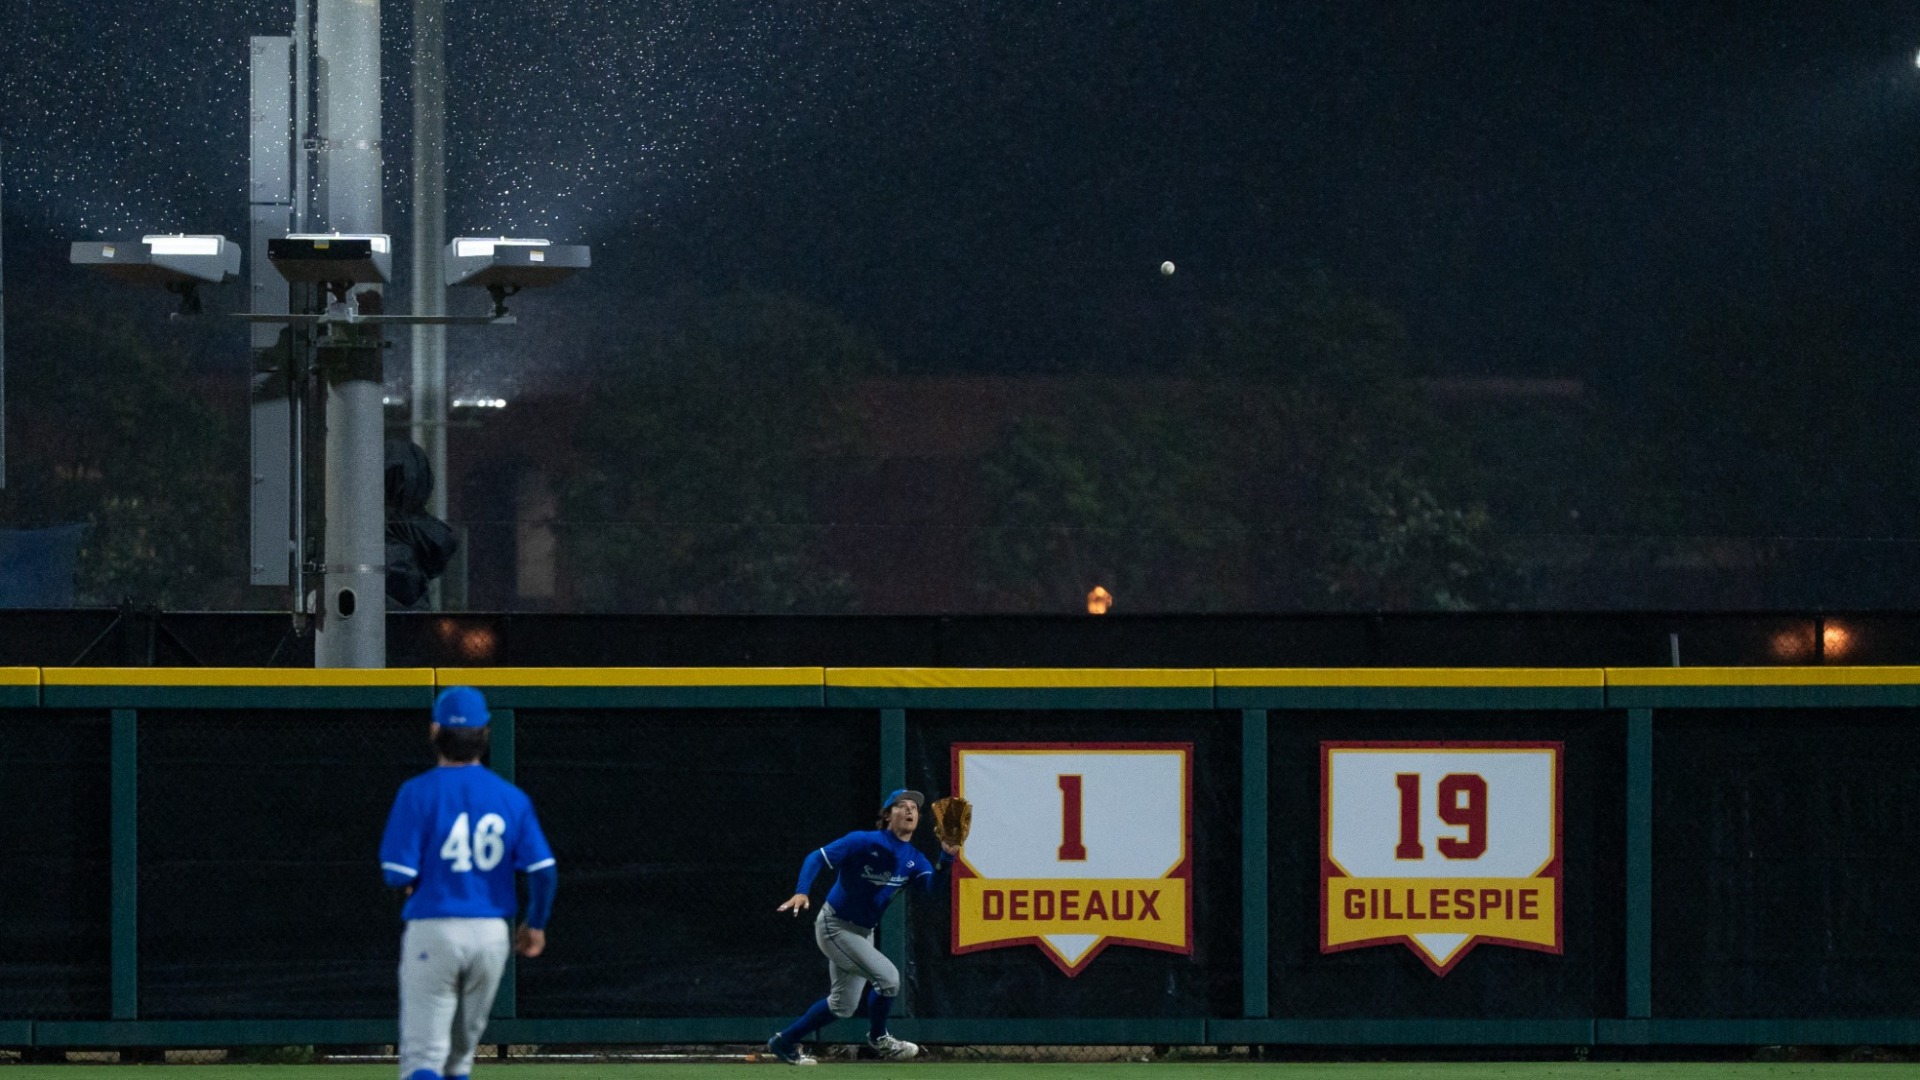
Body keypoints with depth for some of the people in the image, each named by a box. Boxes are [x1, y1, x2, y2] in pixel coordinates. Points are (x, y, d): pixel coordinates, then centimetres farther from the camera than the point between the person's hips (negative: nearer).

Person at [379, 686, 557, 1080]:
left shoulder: (418, 792, -7)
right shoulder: (511, 797, 3)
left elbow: (399, 874, -12)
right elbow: (544, 870, -1)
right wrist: (536, 924, 15)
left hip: (432, 931, -4)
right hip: (492, 932, 4)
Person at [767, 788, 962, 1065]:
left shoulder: (914, 860, -1)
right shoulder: (865, 842, -19)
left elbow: (933, 887, -16)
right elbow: (817, 858, -21)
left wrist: (946, 858, -30)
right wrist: (801, 892, -35)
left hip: (863, 933, 9)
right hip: (835, 927, -9)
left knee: (843, 1006, 16)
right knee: (887, 976, -18)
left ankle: (784, 1043, 27)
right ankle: (878, 1038, 6)